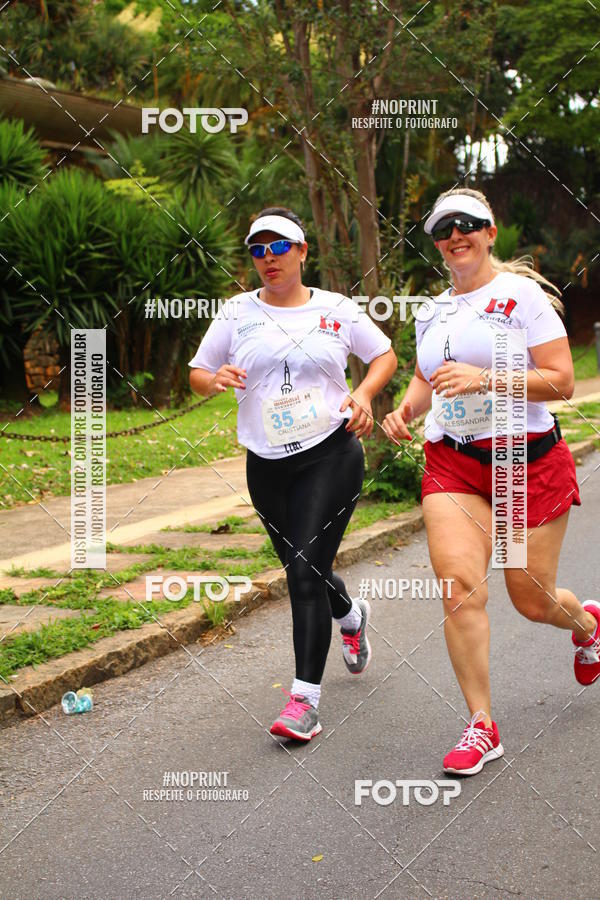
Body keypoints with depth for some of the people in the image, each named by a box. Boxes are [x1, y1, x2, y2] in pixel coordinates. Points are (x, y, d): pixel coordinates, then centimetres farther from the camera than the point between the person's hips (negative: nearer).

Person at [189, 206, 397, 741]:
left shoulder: (337, 309, 4)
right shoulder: (237, 312, 6)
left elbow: (384, 355, 14)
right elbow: (197, 374, 11)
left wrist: (364, 393, -5)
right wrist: (214, 379, -13)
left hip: (331, 455, -3)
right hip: (267, 465, 4)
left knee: (306, 568, -14)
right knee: (302, 570, 14)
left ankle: (306, 697, -11)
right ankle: (351, 616, 50)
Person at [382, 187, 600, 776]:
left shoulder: (520, 293, -5)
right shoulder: (433, 311, 12)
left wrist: (486, 379, -22)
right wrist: (406, 408, 6)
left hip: (527, 461, -4)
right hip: (451, 465, 4)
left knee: (533, 602, 5)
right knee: (460, 588, -15)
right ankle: (481, 727, -3)